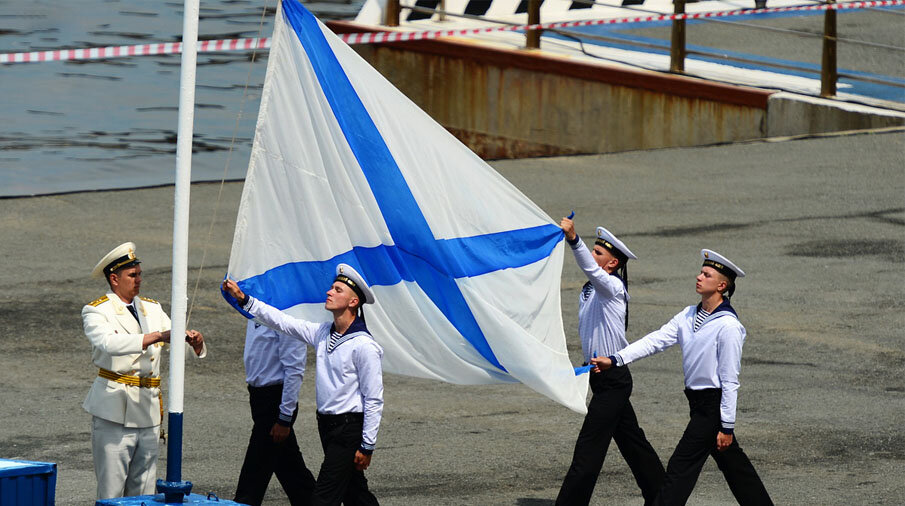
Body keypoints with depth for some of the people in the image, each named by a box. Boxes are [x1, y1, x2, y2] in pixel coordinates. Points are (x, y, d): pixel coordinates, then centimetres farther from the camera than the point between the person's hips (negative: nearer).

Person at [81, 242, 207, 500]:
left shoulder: (152, 309, 15)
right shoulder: (96, 311, -4)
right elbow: (109, 343, -24)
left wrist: (194, 343, -10)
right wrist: (157, 337, -33)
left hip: (148, 410, 6)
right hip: (114, 410, -6)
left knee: (144, 492, 7)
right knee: (111, 492, -6)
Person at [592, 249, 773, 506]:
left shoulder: (728, 326, -17)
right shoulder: (689, 316, 8)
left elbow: (730, 380, -16)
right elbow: (656, 340, 3)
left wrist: (727, 427, -15)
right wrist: (615, 360, -7)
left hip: (714, 404, -8)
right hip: (698, 402, 8)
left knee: (681, 465, -8)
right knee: (732, 464, 16)